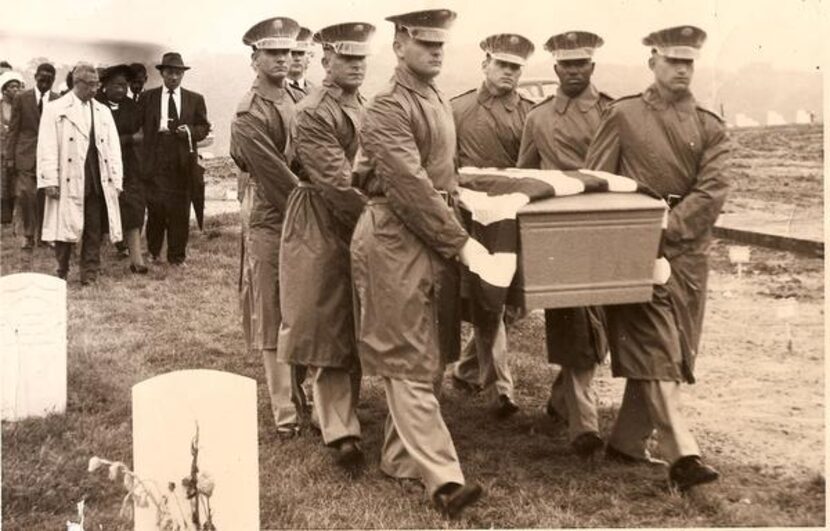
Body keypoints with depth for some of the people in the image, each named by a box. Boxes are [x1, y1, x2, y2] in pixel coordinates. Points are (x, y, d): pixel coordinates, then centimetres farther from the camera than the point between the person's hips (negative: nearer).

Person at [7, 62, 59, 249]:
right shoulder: (22, 98, 3)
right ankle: (28, 235, 3)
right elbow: (13, 129, 4)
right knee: (25, 194, -11)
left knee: (44, 197, 2)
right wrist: (10, 157, -1)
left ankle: (42, 235, 16)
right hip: (26, 154, 0)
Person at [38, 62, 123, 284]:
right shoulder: (55, 109, 3)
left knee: (95, 230, 3)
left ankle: (90, 274, 10)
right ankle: (61, 273, 13)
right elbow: (47, 147, -3)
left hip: (98, 181, 3)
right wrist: (50, 181, -10)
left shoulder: (103, 112, 15)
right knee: (65, 227, 1)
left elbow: (113, 147, 12)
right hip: (69, 180, -3)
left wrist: (116, 180, 3)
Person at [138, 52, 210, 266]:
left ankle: (177, 256, 13)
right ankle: (153, 252, 19)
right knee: (155, 208, 0)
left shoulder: (195, 99, 10)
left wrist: (190, 131, -8)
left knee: (180, 211, 3)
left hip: (182, 164, 1)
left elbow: (204, 127, 10)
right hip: (155, 163, -1)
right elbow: (137, 125, 8)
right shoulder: (147, 97, 7)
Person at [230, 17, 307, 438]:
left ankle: (297, 391, 29)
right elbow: (277, 176, -18)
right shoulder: (249, 115, -13)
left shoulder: (298, 102, 10)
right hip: (271, 225, -7)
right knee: (276, 322, 1)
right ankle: (286, 413, 8)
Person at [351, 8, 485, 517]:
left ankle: (400, 455, 27)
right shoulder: (388, 108, -14)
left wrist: (457, 233, 12)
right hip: (396, 238, -9)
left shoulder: (440, 101, 15)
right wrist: (460, 242, -21)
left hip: (437, 237, 9)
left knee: (431, 355, 14)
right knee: (410, 361, -4)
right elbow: (411, 186, -21)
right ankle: (443, 475, -4)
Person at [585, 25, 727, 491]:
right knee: (654, 349, -11)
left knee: (672, 352, 7)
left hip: (687, 249, 3)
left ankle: (628, 441, 21)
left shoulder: (710, 128, 7)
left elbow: (711, 192, -6)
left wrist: (667, 229, -18)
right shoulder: (624, 115, 4)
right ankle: (683, 453, -16)